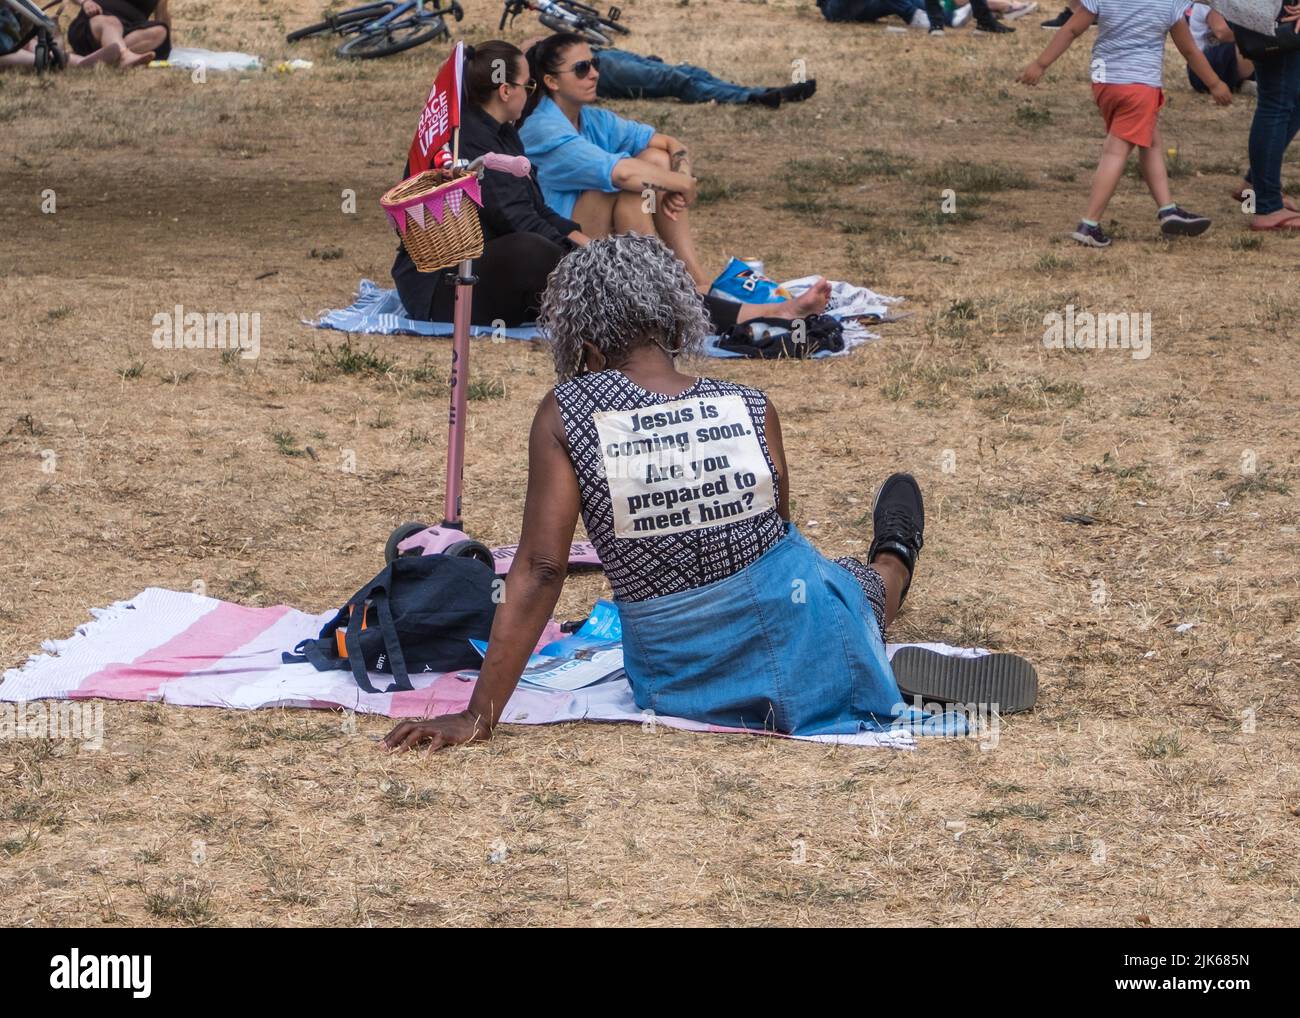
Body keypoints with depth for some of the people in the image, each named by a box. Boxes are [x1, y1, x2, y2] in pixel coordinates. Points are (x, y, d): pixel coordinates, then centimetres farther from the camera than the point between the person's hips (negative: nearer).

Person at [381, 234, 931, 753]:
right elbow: (776, 528, 5)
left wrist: (479, 715, -15)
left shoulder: (565, 416, -15)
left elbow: (539, 571, -17)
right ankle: (892, 565, 74)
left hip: (680, 686, 1)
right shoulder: (752, 409, -10)